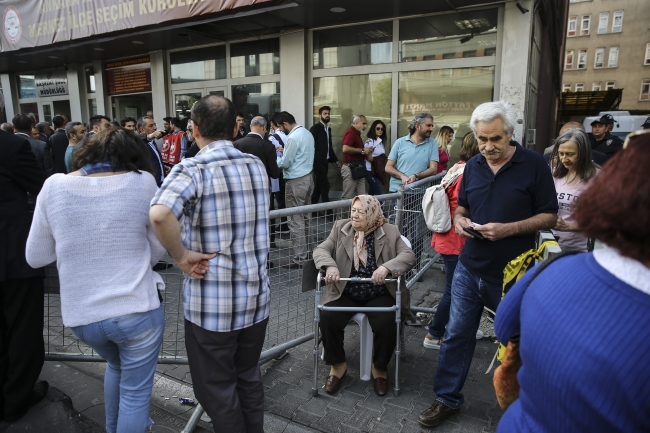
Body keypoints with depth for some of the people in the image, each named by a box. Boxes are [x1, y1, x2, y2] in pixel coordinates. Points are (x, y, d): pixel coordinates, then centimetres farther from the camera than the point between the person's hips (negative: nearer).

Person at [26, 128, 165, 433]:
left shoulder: (54, 186, -3)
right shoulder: (143, 181, -8)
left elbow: (35, 257, 3)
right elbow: (158, 248, -1)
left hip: (80, 314, 4)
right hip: (137, 309, -4)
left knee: (116, 365, 32)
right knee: (135, 391, 15)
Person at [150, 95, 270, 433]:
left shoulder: (192, 170, -15)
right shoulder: (257, 166, 4)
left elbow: (159, 214, -34)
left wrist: (182, 257, -18)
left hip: (211, 303, -5)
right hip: (256, 296, 6)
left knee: (216, 389, 15)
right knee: (249, 378, 23)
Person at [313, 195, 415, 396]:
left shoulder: (389, 232, -1)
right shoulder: (340, 228, 5)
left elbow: (409, 256, -10)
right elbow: (321, 250, 0)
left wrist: (386, 267, -29)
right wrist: (330, 266, -23)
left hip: (379, 295, -1)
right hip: (345, 293, 2)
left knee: (386, 324, -26)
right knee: (327, 318, -23)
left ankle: (379, 368, 5)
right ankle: (337, 365, 3)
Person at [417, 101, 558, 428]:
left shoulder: (534, 165, -10)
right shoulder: (472, 166, 4)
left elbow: (549, 216, -9)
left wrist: (508, 229, -23)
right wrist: (459, 219, -7)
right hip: (469, 269, 4)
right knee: (456, 334, 9)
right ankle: (447, 399, 26)